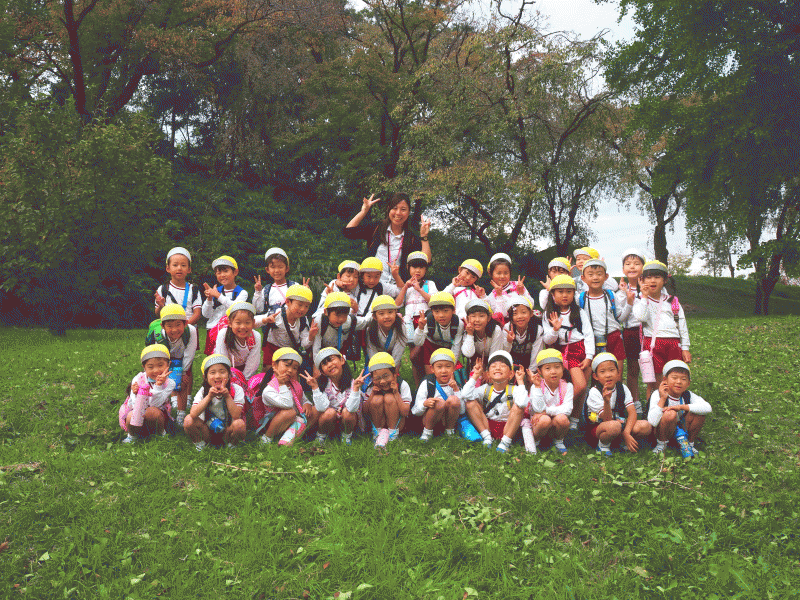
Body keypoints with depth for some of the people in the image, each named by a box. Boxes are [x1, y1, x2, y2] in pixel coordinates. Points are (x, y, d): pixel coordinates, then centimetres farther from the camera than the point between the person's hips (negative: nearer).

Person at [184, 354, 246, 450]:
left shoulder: (236, 390, -13)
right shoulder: (203, 391, -9)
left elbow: (236, 415, -24)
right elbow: (193, 414, -24)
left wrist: (227, 396, -32)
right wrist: (209, 396, -31)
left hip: (227, 431, -1)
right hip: (208, 432, 1)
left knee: (239, 424, -33)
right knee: (189, 420, -25)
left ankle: (231, 445, -3)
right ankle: (199, 443, 2)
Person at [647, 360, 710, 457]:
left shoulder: (688, 395, -8)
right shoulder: (657, 395, -19)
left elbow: (708, 408, -27)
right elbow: (652, 422, -31)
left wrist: (681, 407, -32)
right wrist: (662, 399, -33)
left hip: (682, 430, 4)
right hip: (663, 433, -4)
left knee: (699, 413, -17)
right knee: (670, 414, -33)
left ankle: (689, 443, 4)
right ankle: (661, 444, -8)